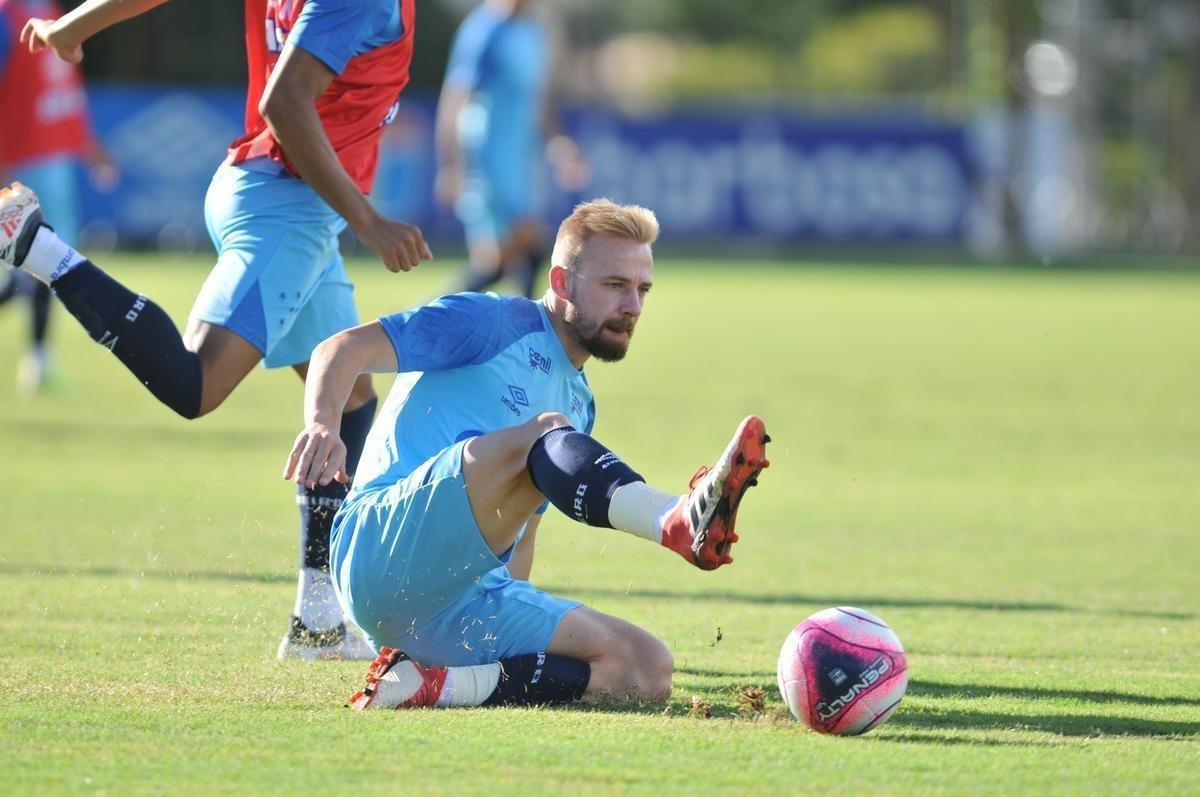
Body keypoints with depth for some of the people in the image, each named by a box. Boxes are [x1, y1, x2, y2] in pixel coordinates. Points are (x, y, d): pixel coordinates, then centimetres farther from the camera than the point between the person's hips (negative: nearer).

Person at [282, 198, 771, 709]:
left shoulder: (580, 406, 27)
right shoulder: (494, 323, 4)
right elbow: (346, 348, -6)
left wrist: (518, 627, 21)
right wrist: (322, 423, -27)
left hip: (463, 616, 8)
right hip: (385, 554, -8)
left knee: (648, 670, -11)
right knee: (544, 434, -30)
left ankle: (433, 684, -21)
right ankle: (681, 522, -61)